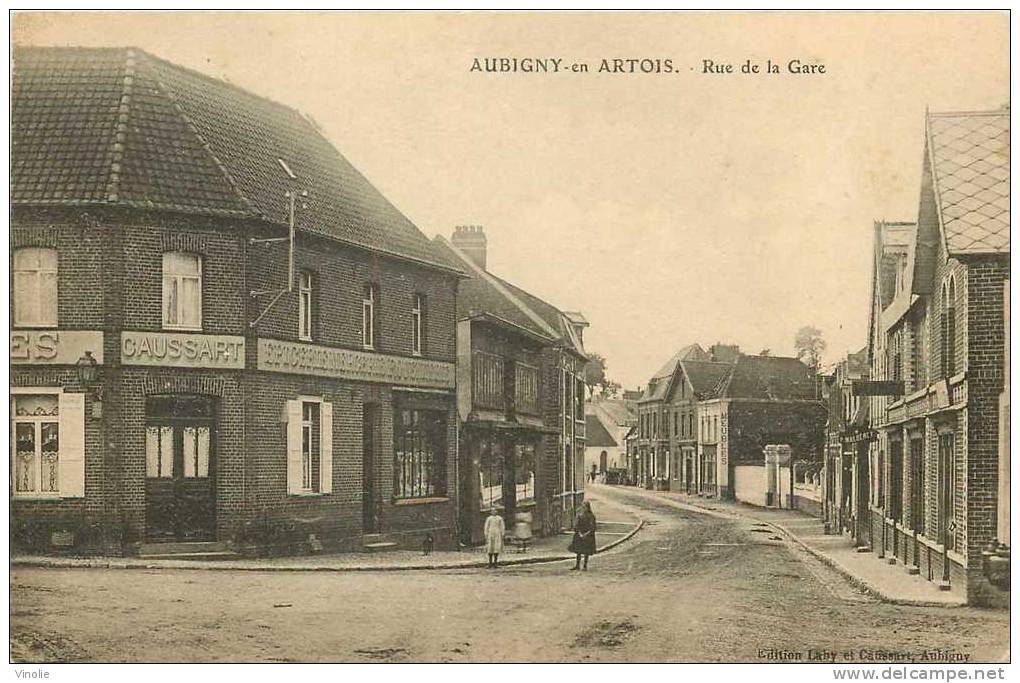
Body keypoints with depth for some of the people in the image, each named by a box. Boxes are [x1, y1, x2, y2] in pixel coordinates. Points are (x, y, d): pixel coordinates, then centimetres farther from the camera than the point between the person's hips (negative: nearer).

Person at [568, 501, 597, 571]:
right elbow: (576, 525, -1)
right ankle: (577, 565, 14)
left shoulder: (591, 516, -6)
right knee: (578, 550, 6)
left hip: (588, 535, -2)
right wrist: (580, 533, -13)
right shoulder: (579, 515, 2)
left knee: (586, 551, 3)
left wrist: (587, 534, -18)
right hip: (579, 534, 2)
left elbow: (592, 527, -8)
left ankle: (585, 566, 12)